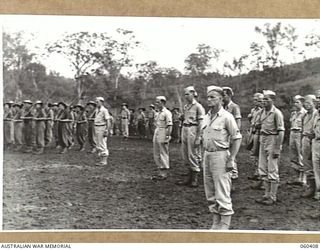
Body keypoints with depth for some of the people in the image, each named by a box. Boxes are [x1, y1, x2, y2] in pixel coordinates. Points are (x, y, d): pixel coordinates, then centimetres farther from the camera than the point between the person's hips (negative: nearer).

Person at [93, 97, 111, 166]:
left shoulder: (104, 110, -12)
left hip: (102, 128, -9)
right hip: (96, 129, 9)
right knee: (98, 146, 10)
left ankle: (104, 161, -1)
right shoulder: (97, 110, 15)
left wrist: (106, 131, -20)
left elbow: (108, 121, -15)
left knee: (102, 145, -6)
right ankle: (102, 160, 17)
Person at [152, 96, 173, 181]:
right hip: (156, 133, 9)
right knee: (156, 154, 11)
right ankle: (160, 173, 20)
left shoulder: (167, 113, -11)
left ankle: (164, 174, 5)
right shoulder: (157, 113, 15)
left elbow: (170, 126, -15)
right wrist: (154, 136, 17)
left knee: (163, 154, -2)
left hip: (163, 134, -9)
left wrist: (167, 137, -20)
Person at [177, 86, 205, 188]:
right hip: (184, 129, 8)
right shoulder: (185, 107, 15)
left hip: (193, 130, -7)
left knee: (192, 155, -4)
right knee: (185, 155, 10)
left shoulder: (198, 106, -7)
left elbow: (201, 123, -11)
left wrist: (198, 138, -15)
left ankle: (195, 179, 7)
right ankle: (190, 177, 21)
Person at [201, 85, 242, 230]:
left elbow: (237, 138, -10)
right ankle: (216, 222, 23)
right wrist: (204, 156, 14)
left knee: (222, 193, -5)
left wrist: (231, 159, -15)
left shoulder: (226, 117, -9)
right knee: (210, 193, 12)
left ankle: (225, 224, 5)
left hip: (221, 155, -7)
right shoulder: (206, 117, 13)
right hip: (207, 155, 8)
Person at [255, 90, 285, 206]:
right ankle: (267, 195, 23)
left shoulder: (277, 113, -13)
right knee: (263, 170, 12)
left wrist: (277, 148, -18)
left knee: (272, 171, -1)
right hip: (263, 140, 8)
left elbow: (281, 131, -16)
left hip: (272, 141, -8)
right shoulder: (263, 111, 10)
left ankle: (273, 197, 9)